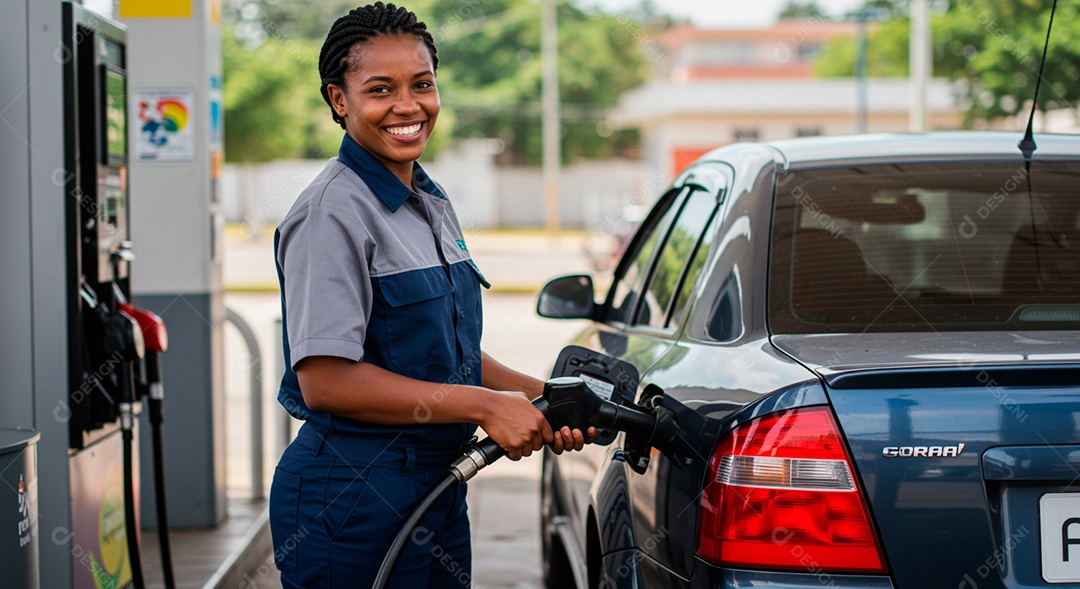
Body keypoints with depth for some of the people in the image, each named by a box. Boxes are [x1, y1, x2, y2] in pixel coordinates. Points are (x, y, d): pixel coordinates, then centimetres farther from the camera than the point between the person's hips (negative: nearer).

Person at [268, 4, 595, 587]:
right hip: (351, 502, -8)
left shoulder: (433, 205, 13)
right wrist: (483, 406, -19)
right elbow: (325, 381, -22)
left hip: (438, 485, 8)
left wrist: (540, 396, 3)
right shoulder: (332, 212, -15)